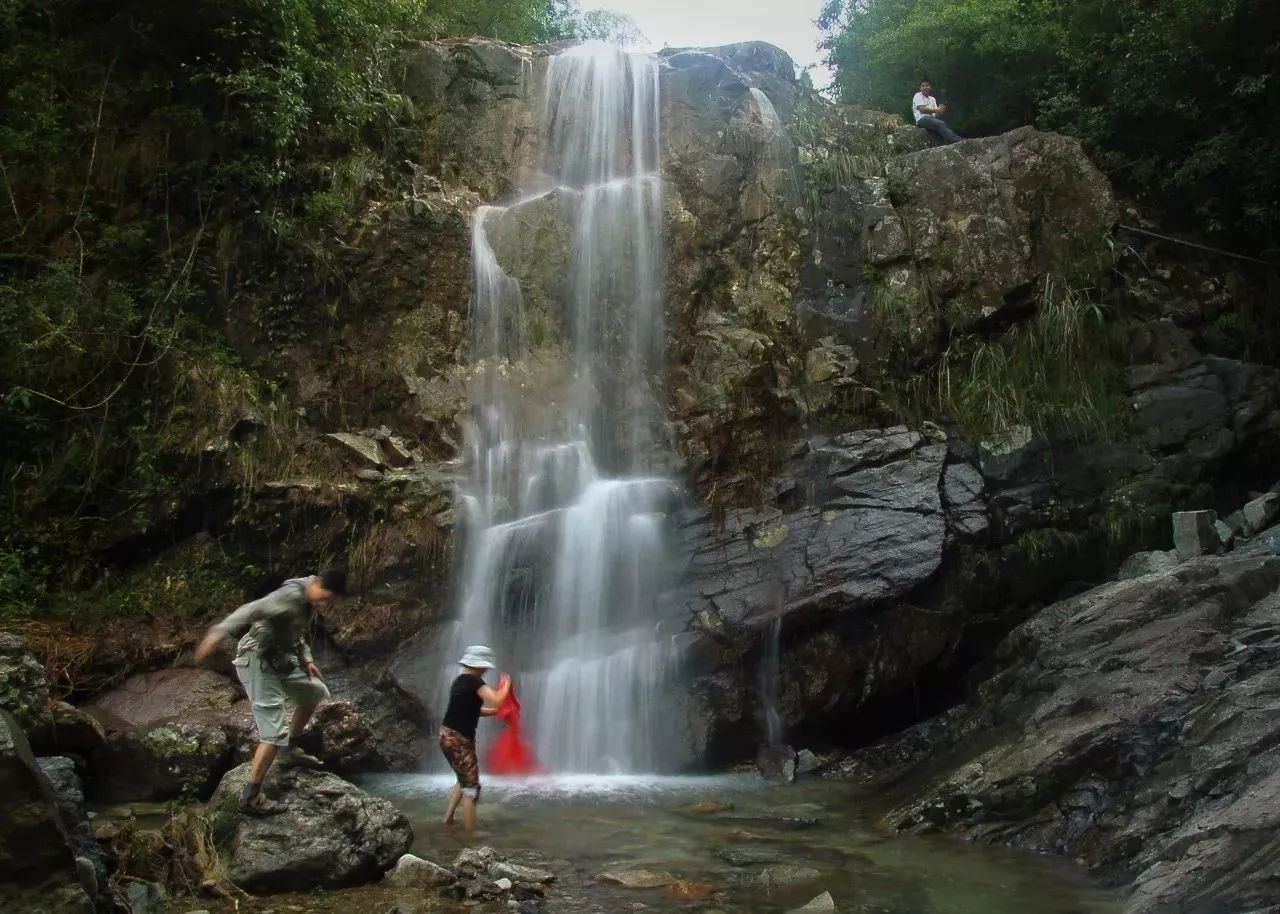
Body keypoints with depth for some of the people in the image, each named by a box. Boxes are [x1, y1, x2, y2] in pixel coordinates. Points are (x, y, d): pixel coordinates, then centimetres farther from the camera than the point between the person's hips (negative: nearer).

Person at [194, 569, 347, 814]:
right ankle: (249, 798, -8)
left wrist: (306, 659, 10)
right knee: (275, 732, -13)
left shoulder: (306, 597, 7)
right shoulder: (291, 595, -24)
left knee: (315, 692, 22)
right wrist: (219, 632, -50)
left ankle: (289, 751, 34)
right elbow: (253, 609, -38)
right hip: (257, 662, -10)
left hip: (279, 661, 10)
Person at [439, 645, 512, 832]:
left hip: (449, 736, 9)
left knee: (464, 780, 24)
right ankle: (471, 833, 2)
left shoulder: (460, 681, 15)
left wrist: (499, 711, 20)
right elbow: (496, 700, -20)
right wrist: (506, 686, -2)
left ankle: (448, 819, 23)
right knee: (471, 786, -1)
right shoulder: (473, 680, -13)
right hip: (458, 739, -9)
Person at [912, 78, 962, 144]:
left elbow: (936, 114, 14)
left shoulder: (932, 99, 24)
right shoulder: (918, 96, 6)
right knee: (941, 124, -31)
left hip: (932, 119, 7)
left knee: (947, 125, -22)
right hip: (922, 119, -7)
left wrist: (940, 110, -9)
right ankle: (955, 140, -45)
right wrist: (936, 110, -9)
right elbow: (922, 109, -9)